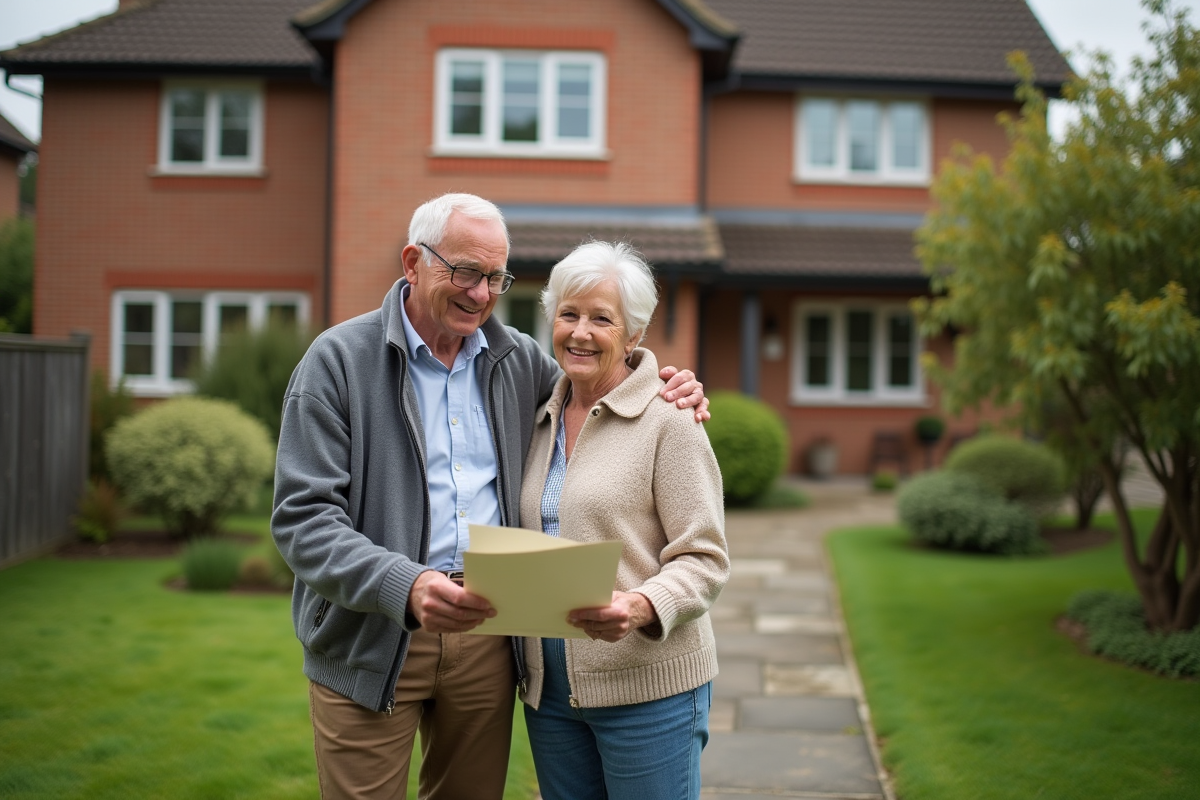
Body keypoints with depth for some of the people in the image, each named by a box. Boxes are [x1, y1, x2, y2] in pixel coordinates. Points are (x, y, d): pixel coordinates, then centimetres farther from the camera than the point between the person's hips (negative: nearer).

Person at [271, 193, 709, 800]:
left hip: (486, 632, 4)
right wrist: (404, 586, -31)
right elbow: (303, 517, -14)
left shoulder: (517, 359, 8)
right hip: (371, 643, -4)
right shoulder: (338, 361, -7)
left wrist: (668, 390, 1)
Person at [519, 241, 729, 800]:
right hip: (549, 688, 6)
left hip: (647, 687, -6)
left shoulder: (668, 418, -8)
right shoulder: (543, 420, 11)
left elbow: (704, 560, -13)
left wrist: (641, 607, -29)